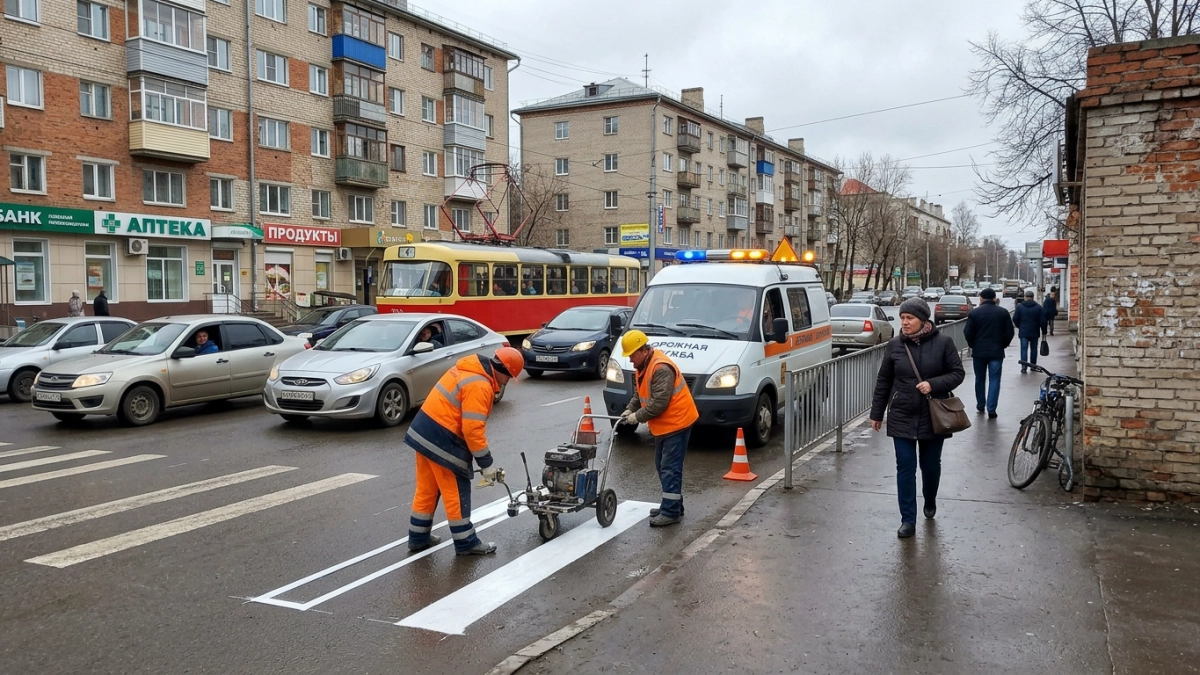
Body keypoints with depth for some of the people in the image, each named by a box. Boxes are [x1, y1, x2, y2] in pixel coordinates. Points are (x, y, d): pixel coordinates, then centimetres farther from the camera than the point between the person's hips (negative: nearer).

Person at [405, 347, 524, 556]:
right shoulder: (479, 386, -19)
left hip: (423, 431, 10)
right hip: (441, 440, -10)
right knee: (456, 493, 2)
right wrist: (486, 463, -14)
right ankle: (465, 543, 12)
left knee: (427, 489, 19)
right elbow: (473, 429, -22)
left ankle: (418, 537, 29)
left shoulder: (469, 371, 12)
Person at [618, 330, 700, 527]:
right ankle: (672, 505, 25)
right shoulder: (642, 367, 9)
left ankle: (671, 512, -6)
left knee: (670, 469, -9)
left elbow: (659, 403, -27)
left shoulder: (661, 368, -24)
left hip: (677, 423, -10)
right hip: (663, 425, 10)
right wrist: (629, 410, 0)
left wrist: (637, 417, -20)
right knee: (662, 467, 15)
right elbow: (639, 394, 17)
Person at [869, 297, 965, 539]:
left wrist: (934, 384, -21)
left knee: (931, 465, 15)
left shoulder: (943, 342, -8)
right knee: (905, 468, 0)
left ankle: (930, 501, 44)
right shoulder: (895, 345, -2)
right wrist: (876, 413, 7)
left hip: (933, 417, -1)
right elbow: (883, 381, 5)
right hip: (902, 417, 1)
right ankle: (908, 520, 7)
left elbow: (958, 373, -3)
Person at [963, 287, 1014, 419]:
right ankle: (991, 409, -6)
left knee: (980, 379, 15)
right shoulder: (1003, 312, 0)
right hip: (997, 351, 0)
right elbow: (1010, 332, 0)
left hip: (978, 351, 0)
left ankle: (980, 405, 25)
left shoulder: (974, 312, -4)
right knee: (994, 380, 1)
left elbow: (967, 332, -5)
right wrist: (1003, 345, 14)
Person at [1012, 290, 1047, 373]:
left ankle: (1023, 367, -13)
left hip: (1023, 332, -1)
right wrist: (1044, 332, 6)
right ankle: (1033, 365, 21)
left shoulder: (1020, 307, -4)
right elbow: (1042, 321, -3)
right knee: (1033, 349, 14)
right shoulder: (1038, 307, -2)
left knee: (1024, 349, -3)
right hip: (1034, 332, 1)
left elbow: (1015, 319, -2)